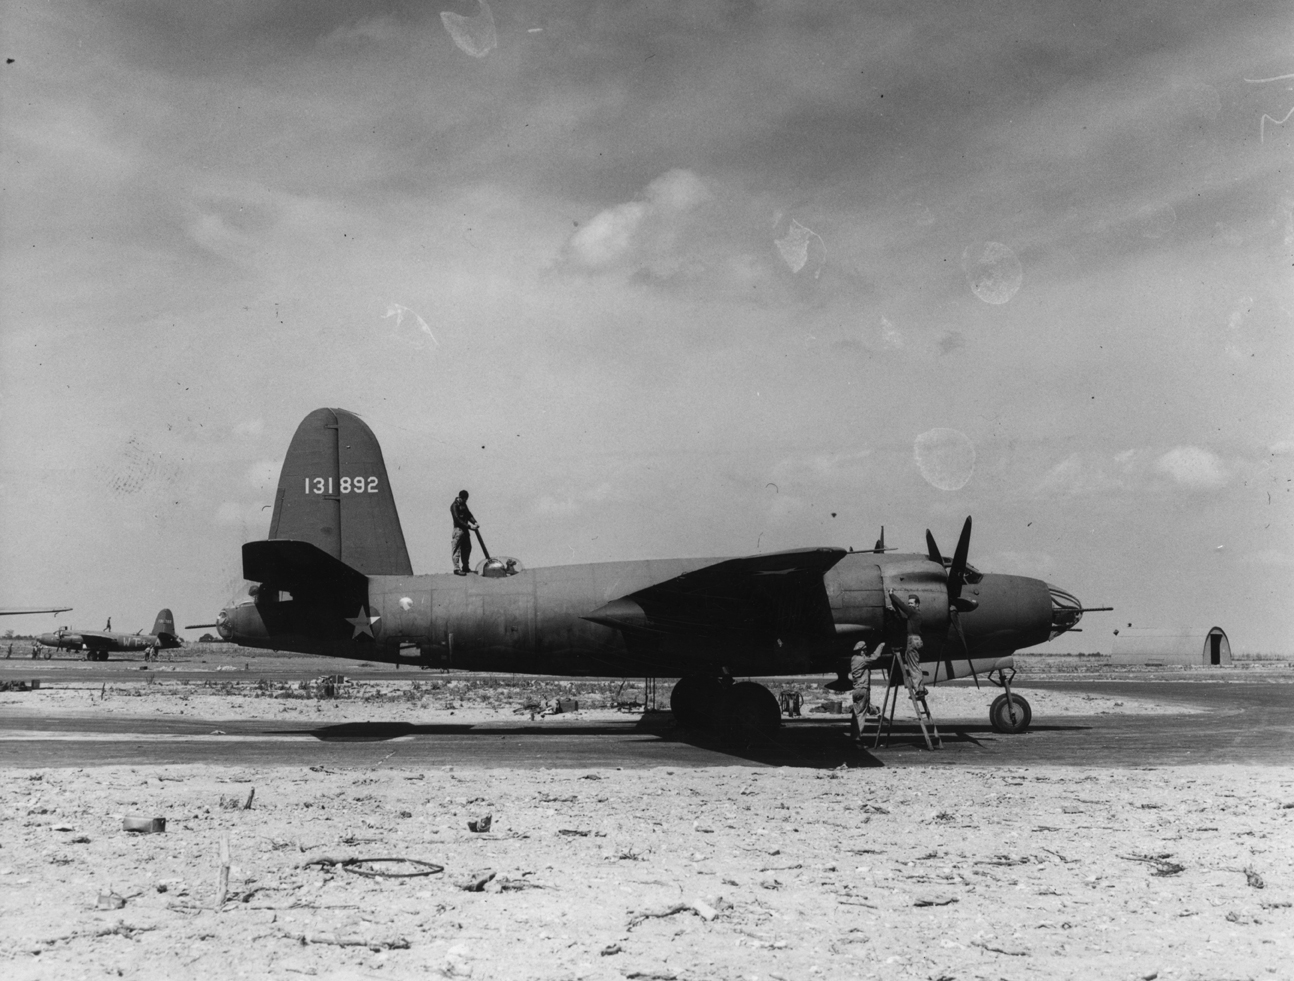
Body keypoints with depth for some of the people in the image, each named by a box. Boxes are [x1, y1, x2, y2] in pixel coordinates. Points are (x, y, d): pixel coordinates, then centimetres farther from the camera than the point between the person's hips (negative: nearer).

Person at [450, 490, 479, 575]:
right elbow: (457, 519, -19)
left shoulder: (463, 504, 14)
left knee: (467, 549, 13)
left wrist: (474, 522, -6)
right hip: (458, 529, -9)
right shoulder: (454, 506, -13)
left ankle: (466, 567, 23)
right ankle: (456, 569, -4)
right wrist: (469, 526, -23)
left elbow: (468, 514, 13)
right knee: (457, 550, -5)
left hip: (465, 530, 9)